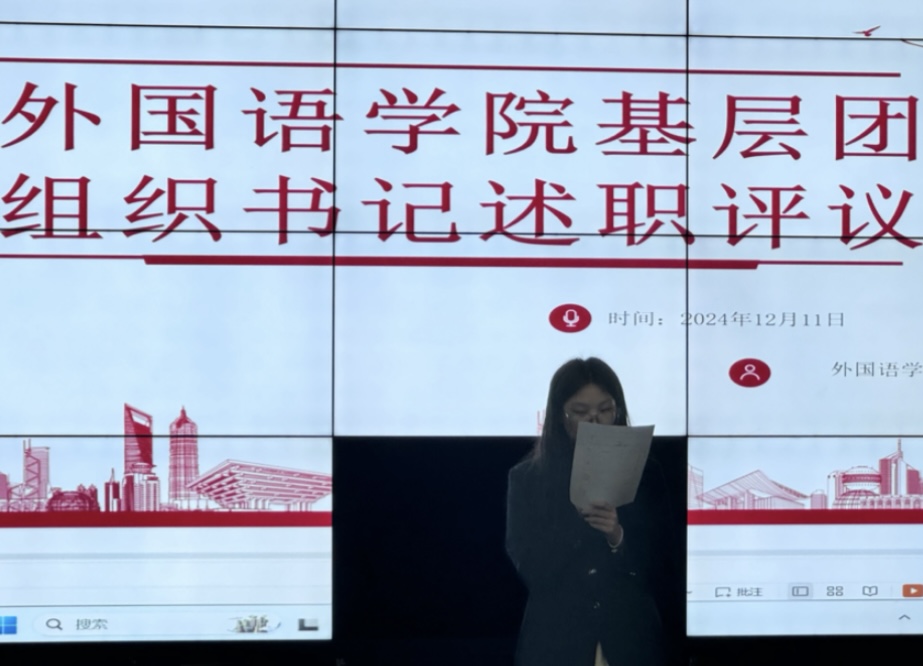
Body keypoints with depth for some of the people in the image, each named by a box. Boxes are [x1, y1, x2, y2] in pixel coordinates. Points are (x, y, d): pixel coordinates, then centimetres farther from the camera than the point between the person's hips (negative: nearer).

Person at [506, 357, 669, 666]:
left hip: (629, 640, 1)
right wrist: (580, 512, -15)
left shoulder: (641, 472, 5)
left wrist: (619, 538, -17)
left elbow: (655, 568, 2)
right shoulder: (526, 478, 2)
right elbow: (530, 568, -7)